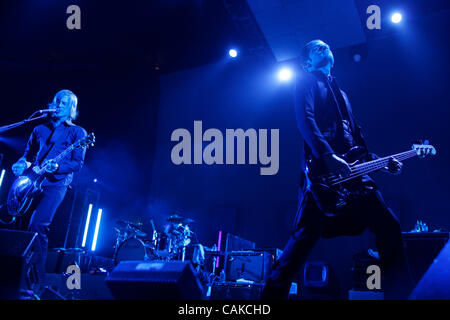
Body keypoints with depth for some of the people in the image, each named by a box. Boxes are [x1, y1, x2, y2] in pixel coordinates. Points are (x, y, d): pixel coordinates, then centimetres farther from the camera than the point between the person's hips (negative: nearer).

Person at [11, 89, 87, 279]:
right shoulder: (40, 129, 20)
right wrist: (22, 164, -1)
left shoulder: (77, 132, 7)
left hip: (55, 183, -5)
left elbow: (78, 163, -2)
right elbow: (28, 154, 23)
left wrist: (56, 167, -20)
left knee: (38, 227, -18)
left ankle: (36, 279, -12)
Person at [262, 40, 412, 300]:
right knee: (307, 233, -18)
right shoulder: (307, 82, 8)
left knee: (389, 228, 1)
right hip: (321, 170, -7)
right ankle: (274, 293, -17)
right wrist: (328, 156, -24)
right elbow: (305, 120, -10)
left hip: (351, 170, 8)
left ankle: (401, 293, 6)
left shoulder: (340, 92, 31)